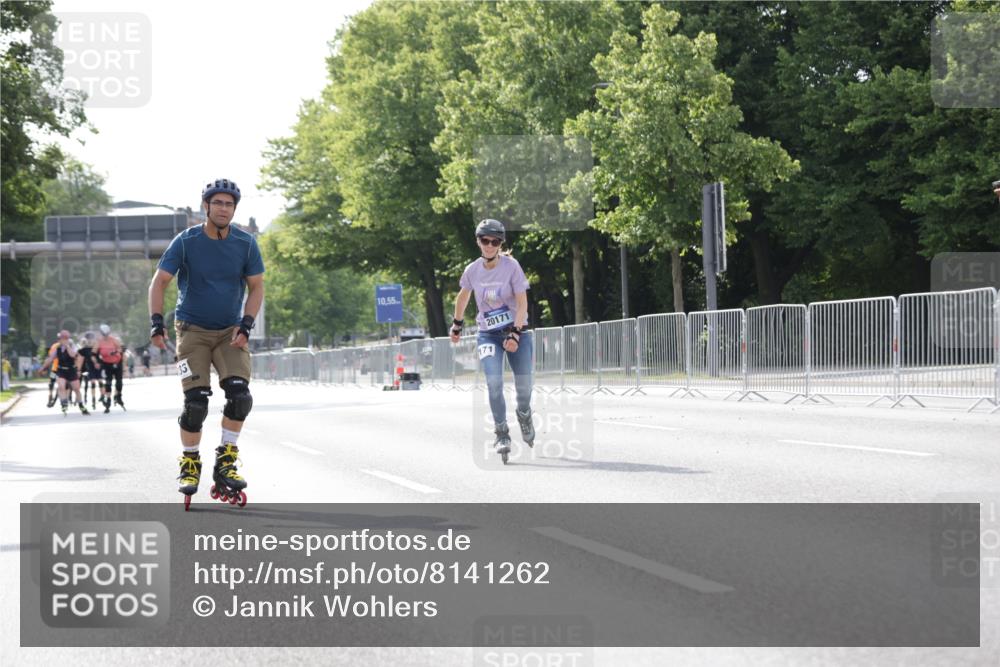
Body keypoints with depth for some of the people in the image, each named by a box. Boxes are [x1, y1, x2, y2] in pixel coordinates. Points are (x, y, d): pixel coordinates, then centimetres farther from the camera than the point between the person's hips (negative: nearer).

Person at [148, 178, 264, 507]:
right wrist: (156, 323, -20)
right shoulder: (186, 242, -10)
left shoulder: (246, 243, -5)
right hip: (193, 330, -2)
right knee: (196, 402, -11)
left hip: (230, 331, 2)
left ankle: (226, 461, -1)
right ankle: (190, 464, 9)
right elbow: (159, 282, -8)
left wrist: (245, 326, -11)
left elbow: (256, 287, 2)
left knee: (239, 394, -17)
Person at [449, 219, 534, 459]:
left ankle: (524, 415, 37)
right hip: (488, 334, 1)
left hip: (516, 331, -1)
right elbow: (463, 296, 16)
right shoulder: (472, 270, -5)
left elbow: (522, 303, -13)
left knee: (524, 385, 2)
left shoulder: (511, 266, -13)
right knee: (494, 382, -19)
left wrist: (515, 334, -23)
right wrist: (457, 324, 25)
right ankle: (502, 435, -9)